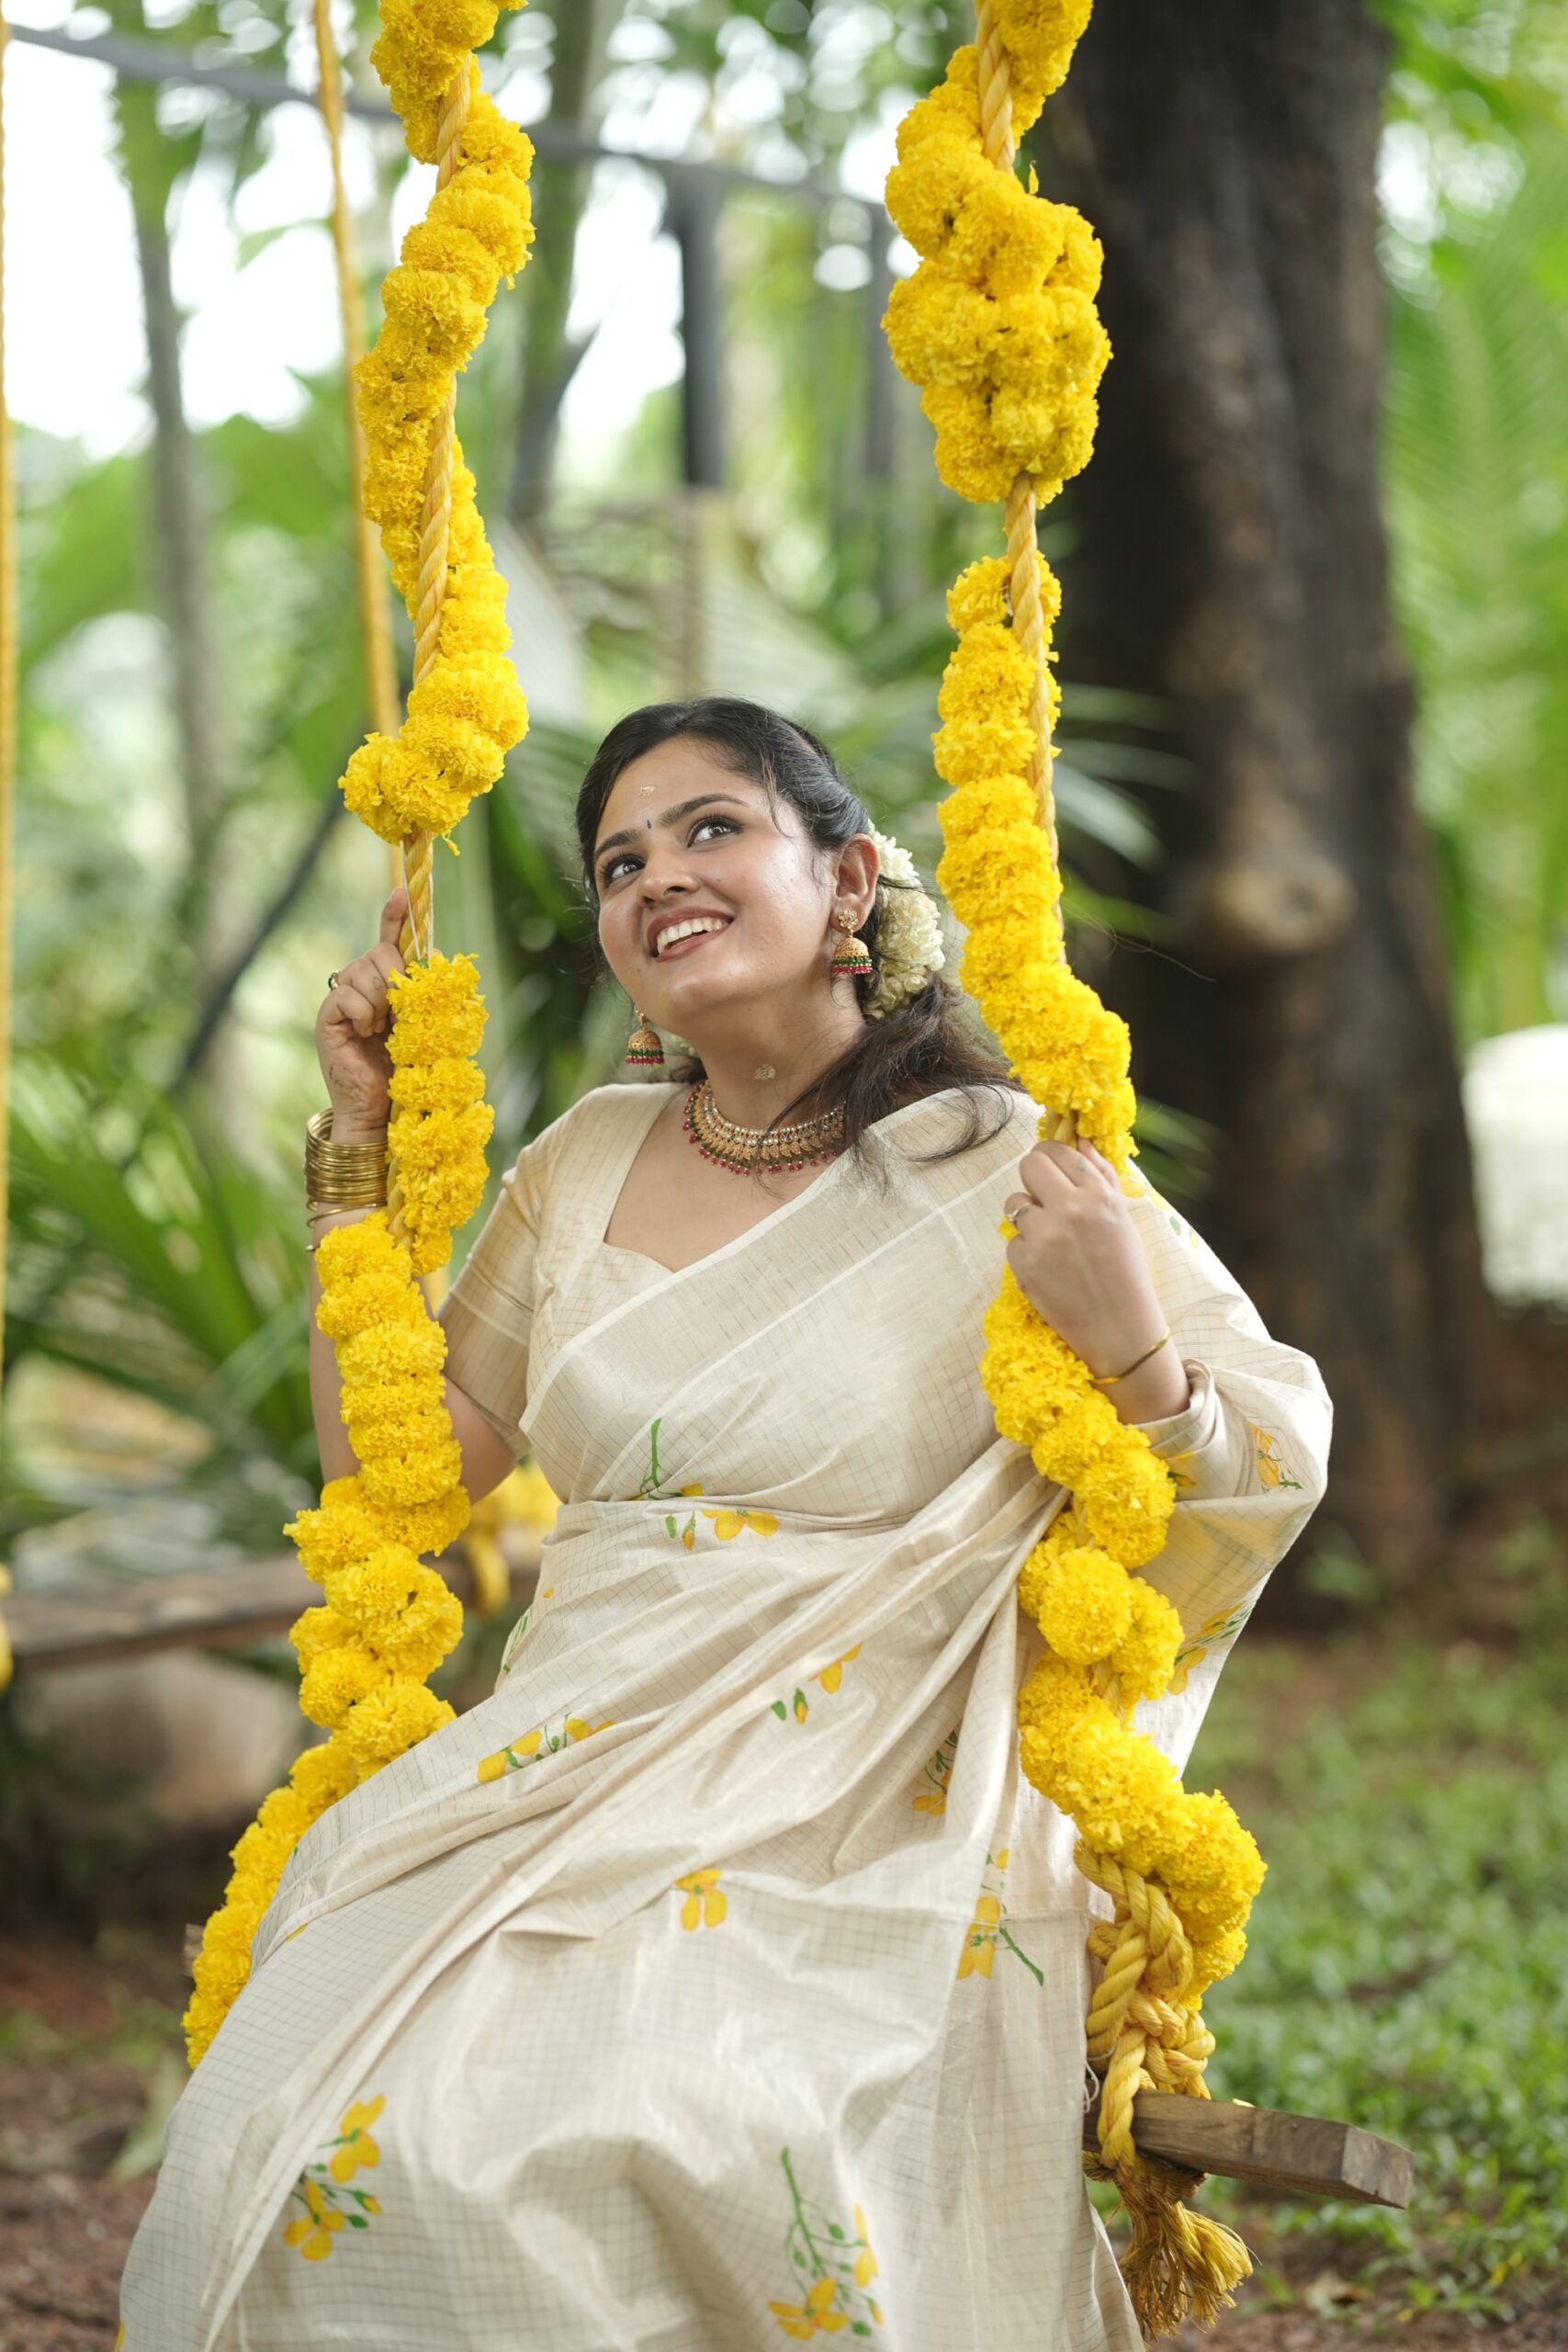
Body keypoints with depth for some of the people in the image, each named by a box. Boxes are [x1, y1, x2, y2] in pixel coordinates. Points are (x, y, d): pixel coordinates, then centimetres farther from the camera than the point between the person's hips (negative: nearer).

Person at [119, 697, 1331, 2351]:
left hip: (861, 1830, -4)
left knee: (691, 2123, -32)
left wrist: (1132, 1349, -18)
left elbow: (1286, 1458, 4)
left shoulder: (1005, 1178, -1)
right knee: (316, 2117, -23)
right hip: (577, 1771, 4)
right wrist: (365, 1144, 14)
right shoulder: (589, 1162, 13)